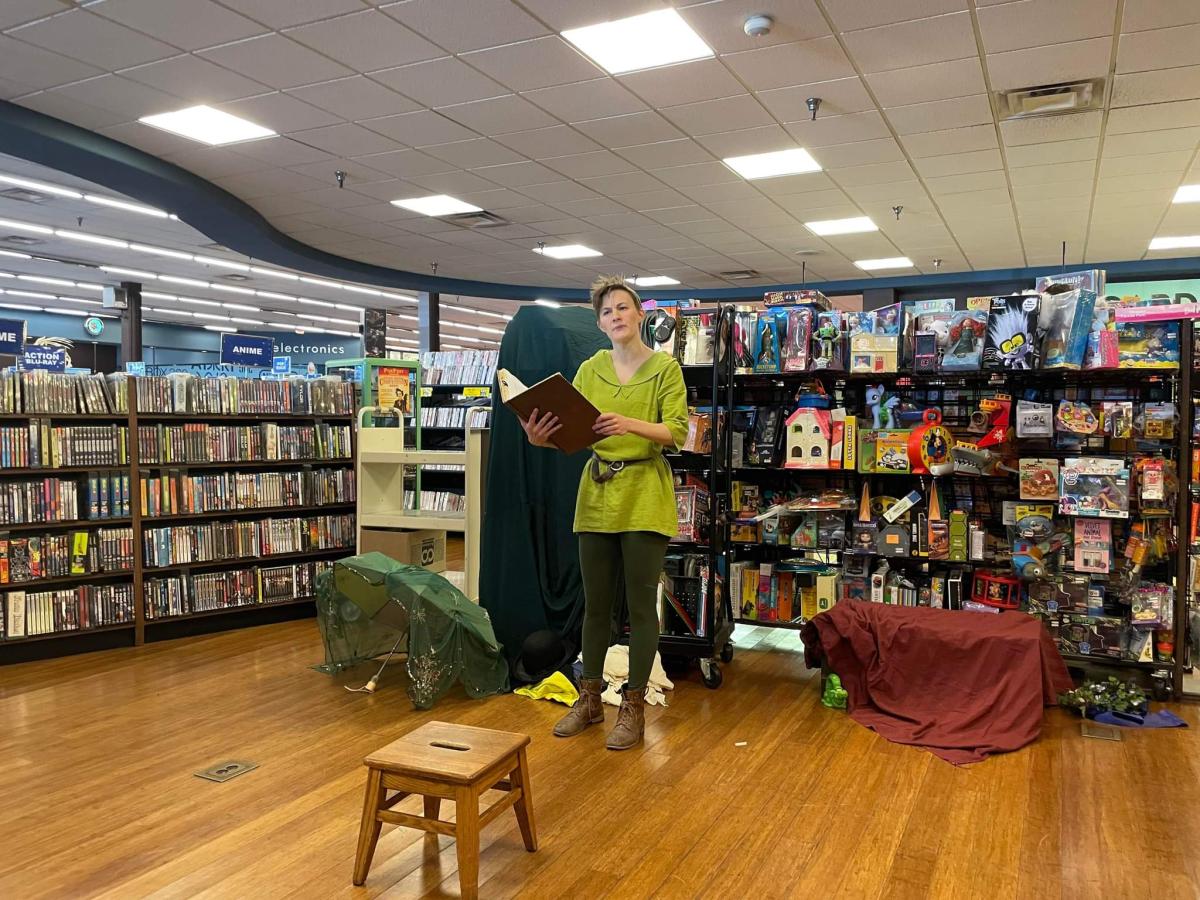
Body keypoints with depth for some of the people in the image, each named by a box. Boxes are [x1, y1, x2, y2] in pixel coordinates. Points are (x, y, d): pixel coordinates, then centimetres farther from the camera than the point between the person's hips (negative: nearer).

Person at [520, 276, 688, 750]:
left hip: (644, 496, -3)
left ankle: (633, 707, 15)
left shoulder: (665, 368, -1)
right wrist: (541, 438, -20)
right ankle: (590, 698, 26)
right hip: (596, 495, 4)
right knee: (596, 603, 11)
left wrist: (631, 424, -29)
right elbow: (569, 431, 1)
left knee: (640, 605, 2)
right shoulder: (590, 369, 8)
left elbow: (677, 432, -12)